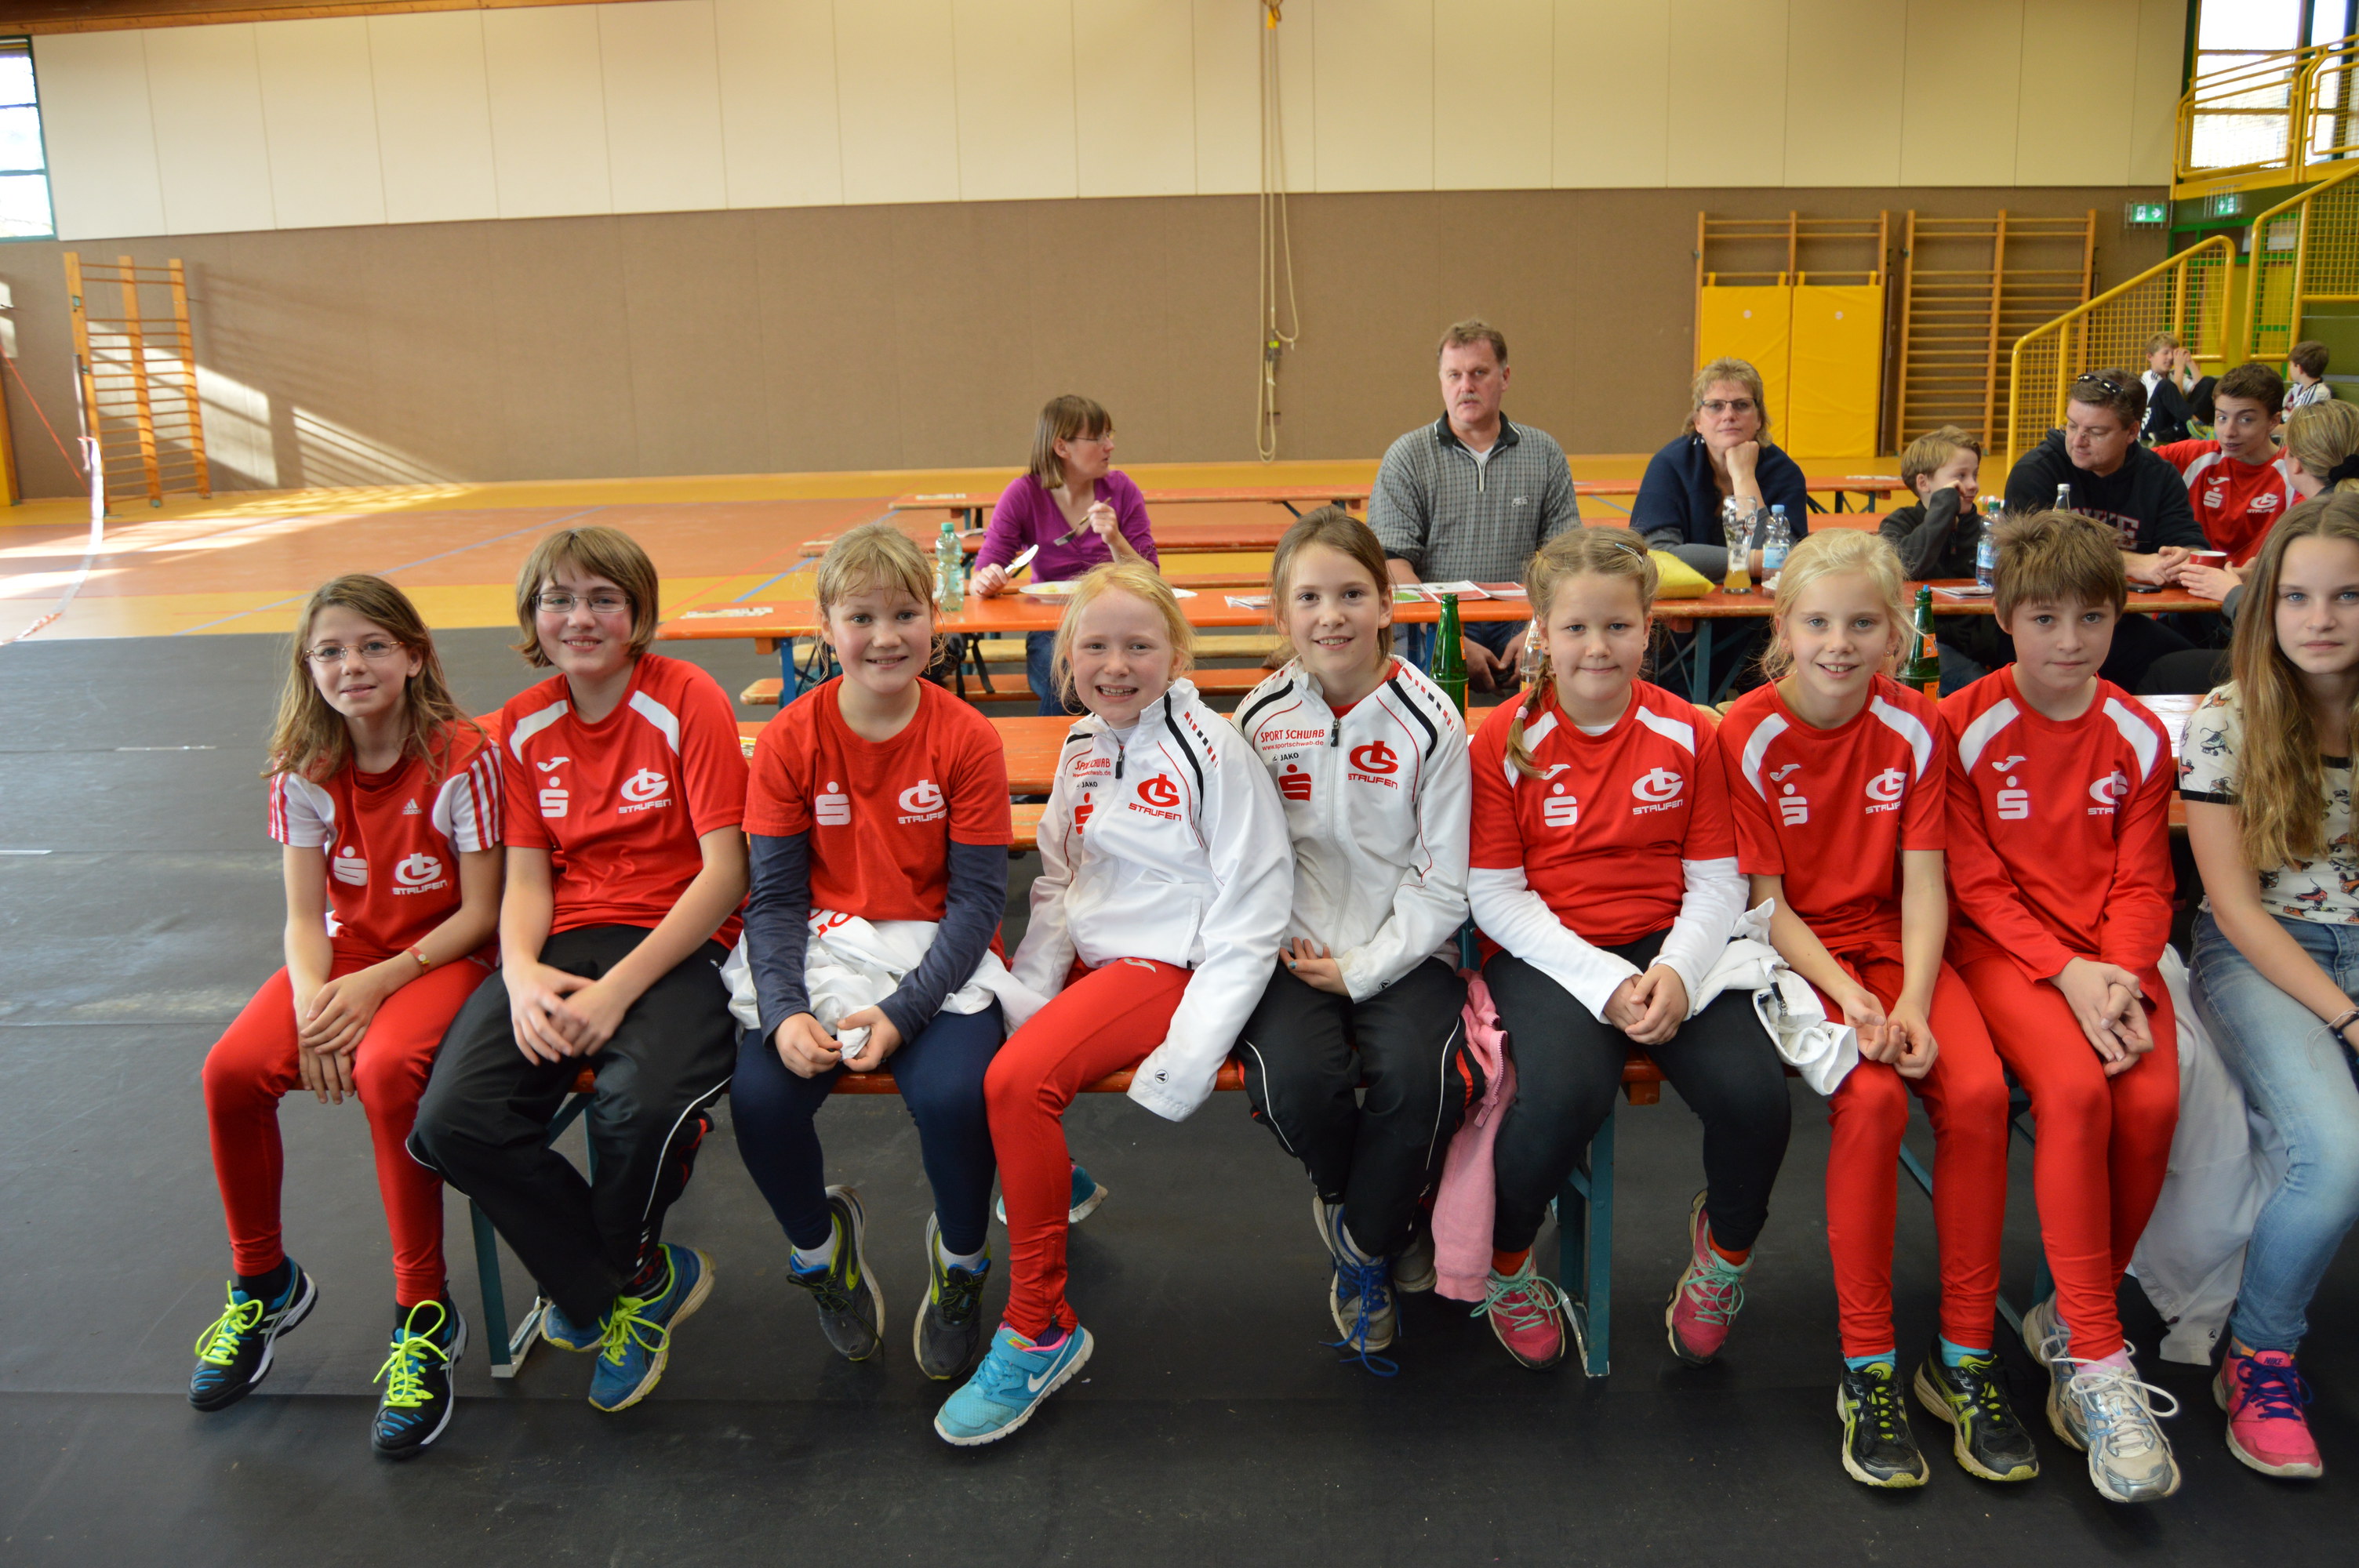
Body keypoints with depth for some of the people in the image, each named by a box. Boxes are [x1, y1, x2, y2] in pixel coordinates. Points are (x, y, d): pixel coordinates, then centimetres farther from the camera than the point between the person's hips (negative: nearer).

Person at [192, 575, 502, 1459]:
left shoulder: (462, 758, -14)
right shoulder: (304, 772, 0)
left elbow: (480, 913, -12)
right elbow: (304, 917, -1)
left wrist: (378, 985, -20)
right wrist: (313, 1003, -21)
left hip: (440, 955, -5)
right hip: (344, 952, 5)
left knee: (386, 1067, -34)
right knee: (233, 1069, -20)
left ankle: (425, 1317, -18)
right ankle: (263, 1284, 7)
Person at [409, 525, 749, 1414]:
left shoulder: (687, 700, -3)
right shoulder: (522, 725, 13)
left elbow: (724, 872, -9)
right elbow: (526, 878, 8)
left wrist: (618, 989, -18)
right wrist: (522, 976, -14)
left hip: (678, 942, -4)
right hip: (566, 941, 5)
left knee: (642, 1103, -34)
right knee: (453, 1119, -22)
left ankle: (606, 1280, 4)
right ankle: (646, 1281, 0)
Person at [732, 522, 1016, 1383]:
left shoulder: (966, 738, -7)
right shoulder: (790, 739, -2)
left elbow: (978, 897, -8)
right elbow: (775, 896, -1)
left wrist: (902, 1011, -20)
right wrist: (785, 1012, -18)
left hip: (941, 957, -2)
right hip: (828, 950, 2)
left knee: (952, 1094, -30)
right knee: (759, 1093, -24)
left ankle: (960, 1256, 6)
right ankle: (821, 1239, 12)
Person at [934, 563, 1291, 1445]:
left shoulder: (1211, 750, -12)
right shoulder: (1081, 750, 9)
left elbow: (1251, 918, -14)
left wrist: (1184, 1060, -21)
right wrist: (1025, 997, -2)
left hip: (1170, 966, -8)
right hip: (1092, 960, 8)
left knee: (1018, 1078, -27)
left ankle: (1041, 1331, -13)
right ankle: (1053, 1176, 24)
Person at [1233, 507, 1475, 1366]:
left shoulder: (1429, 721, -4)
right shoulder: (1258, 720, 2)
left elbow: (1442, 884, -4)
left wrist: (1362, 968, -11)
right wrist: (1294, 951, -9)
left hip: (1402, 950, -1)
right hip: (1293, 948, 1)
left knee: (1421, 1079, -29)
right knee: (1296, 1080, -27)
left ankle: (1363, 1245, 3)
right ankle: (1385, 1217, 9)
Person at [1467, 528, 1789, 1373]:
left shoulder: (1687, 733, 5)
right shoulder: (1506, 739, -2)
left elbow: (1717, 882, 5)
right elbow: (1497, 896, -4)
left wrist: (1678, 971, -15)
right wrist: (1604, 982, -15)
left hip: (1667, 946, 3)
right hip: (1546, 952, -2)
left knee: (1755, 1093, -24)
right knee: (1565, 1095, -33)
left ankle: (1725, 1243, 13)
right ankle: (1502, 1261, 1)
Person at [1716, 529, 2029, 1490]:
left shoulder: (1915, 728, 1)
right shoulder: (1748, 736, -8)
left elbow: (1923, 884, -2)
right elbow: (1766, 900, -8)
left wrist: (1911, 1003, -17)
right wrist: (1846, 995, -21)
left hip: (1892, 943, 3)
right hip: (1793, 950, -3)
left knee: (1978, 1090, -24)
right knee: (1872, 1098, -30)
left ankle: (1964, 1355, -8)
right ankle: (1868, 1367, -15)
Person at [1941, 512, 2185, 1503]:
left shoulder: (2139, 736, 8)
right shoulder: (1965, 726, -3)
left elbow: (2143, 882, 7)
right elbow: (1976, 882, -4)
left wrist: (2121, 975, -12)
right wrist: (2064, 971, -17)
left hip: (2110, 953, 4)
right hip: (2002, 944, -3)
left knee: (2153, 1100, -25)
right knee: (2075, 1089, -31)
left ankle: (2071, 1324, -2)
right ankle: (2099, 1361, -20)